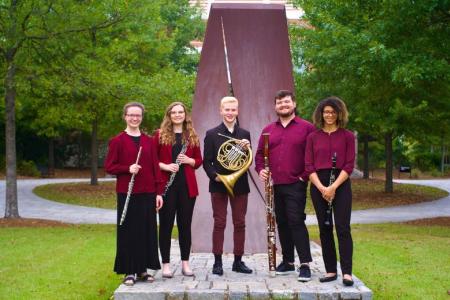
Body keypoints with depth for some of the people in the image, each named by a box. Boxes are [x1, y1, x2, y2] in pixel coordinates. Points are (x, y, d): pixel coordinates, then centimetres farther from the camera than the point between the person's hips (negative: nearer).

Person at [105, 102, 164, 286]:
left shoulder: (148, 141, 8)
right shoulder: (117, 141, -2)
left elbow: (155, 167, 8)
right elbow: (109, 167, -2)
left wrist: (159, 192, 2)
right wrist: (128, 169, -19)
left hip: (147, 194, 3)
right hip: (127, 193, -3)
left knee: (147, 231, 7)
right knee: (128, 232, 2)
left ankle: (143, 269, 19)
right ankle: (129, 271, 11)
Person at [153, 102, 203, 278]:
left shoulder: (192, 136, 9)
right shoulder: (160, 135, 2)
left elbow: (199, 161, 12)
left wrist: (189, 160, -9)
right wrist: (165, 166, -15)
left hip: (187, 186, 2)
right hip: (167, 186, -2)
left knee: (185, 225, 7)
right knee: (166, 225, 2)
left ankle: (185, 263, 17)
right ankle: (166, 264, 10)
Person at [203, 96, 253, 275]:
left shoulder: (244, 134, 8)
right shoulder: (212, 134, 1)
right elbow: (206, 162, -1)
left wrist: (247, 148, -14)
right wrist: (214, 175, -17)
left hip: (240, 185, 2)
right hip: (219, 185, -2)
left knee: (240, 224, 6)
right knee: (219, 224, 2)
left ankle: (238, 261, 16)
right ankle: (217, 262, 8)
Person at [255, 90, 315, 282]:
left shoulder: (307, 128, -2)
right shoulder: (268, 130, 13)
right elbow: (260, 153, 18)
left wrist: (306, 176, -10)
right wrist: (260, 170, 0)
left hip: (295, 185, -5)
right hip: (275, 186, 5)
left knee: (296, 222, -11)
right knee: (282, 223, 12)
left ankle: (305, 264, -5)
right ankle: (288, 261, 22)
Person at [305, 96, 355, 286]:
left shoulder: (347, 136, 3)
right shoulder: (313, 137, 8)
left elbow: (349, 165, -4)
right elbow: (309, 166, 2)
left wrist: (333, 187, -14)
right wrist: (321, 188, -12)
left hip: (341, 184, -2)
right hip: (318, 186, 2)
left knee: (342, 228, -8)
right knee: (324, 229, 6)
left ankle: (346, 272, -6)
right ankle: (330, 270, 13)